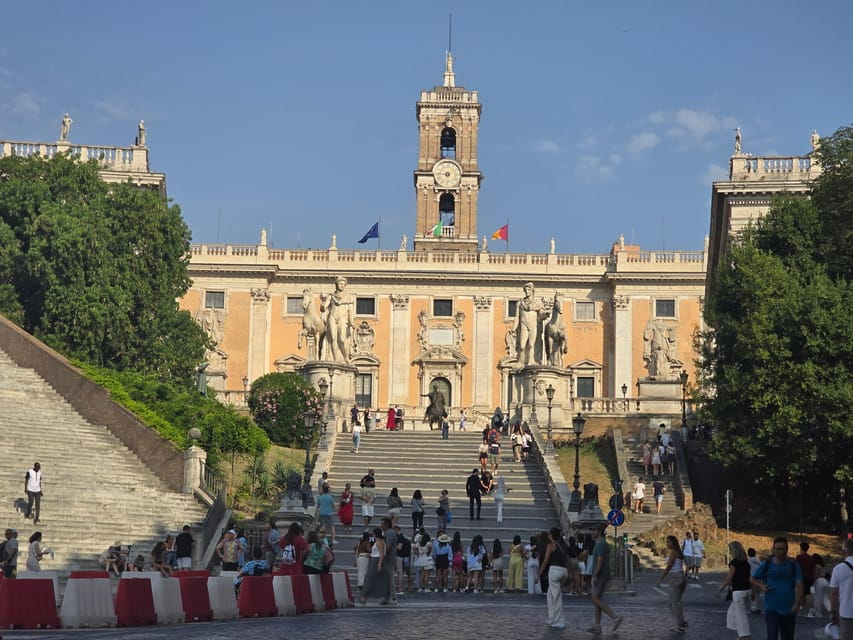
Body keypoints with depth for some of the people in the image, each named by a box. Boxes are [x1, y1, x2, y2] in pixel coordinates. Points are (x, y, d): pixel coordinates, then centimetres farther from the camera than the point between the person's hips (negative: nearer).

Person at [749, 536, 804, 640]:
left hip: (789, 610, 1)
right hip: (771, 609, -1)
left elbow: (799, 586, -10)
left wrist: (797, 603, -24)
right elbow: (752, 579, 10)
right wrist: (761, 586, -10)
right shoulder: (766, 564, -1)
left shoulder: (793, 565, -2)